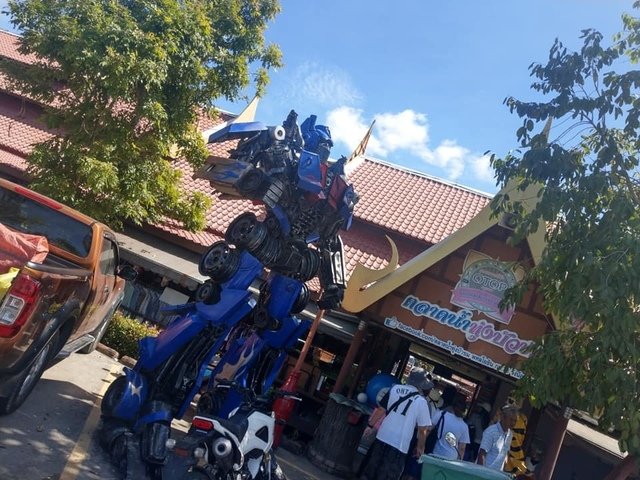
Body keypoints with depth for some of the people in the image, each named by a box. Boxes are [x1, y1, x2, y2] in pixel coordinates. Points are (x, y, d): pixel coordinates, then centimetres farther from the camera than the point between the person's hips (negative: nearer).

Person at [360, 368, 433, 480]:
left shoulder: (394, 389, 0)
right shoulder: (421, 401, -10)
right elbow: (422, 429, -6)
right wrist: (420, 447, 8)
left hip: (382, 437, 4)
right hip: (400, 445, -4)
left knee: (370, 470, 17)